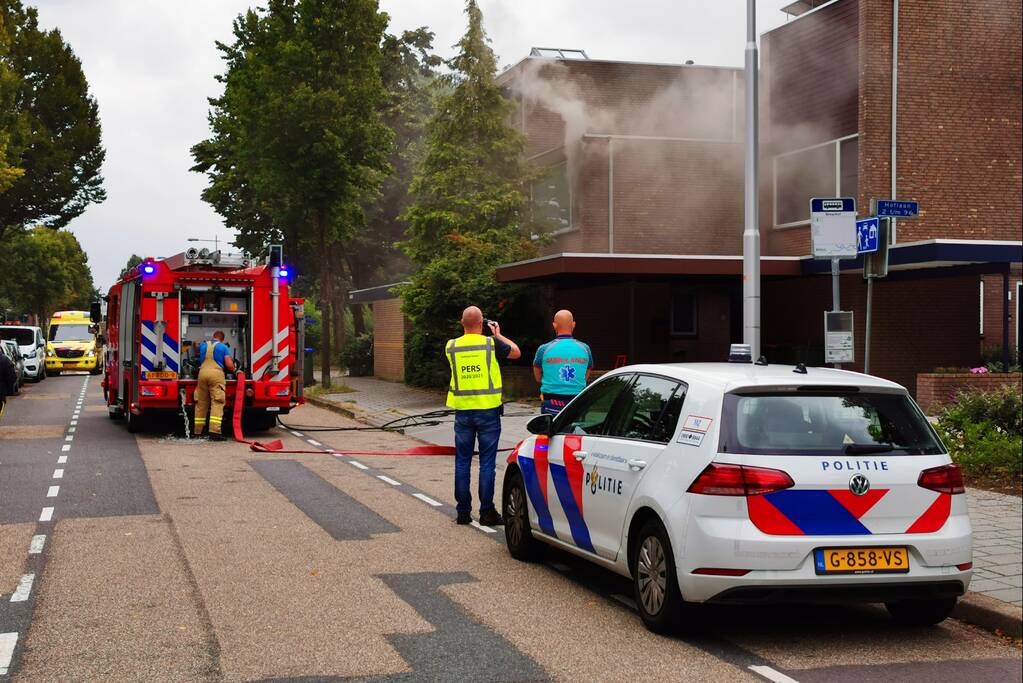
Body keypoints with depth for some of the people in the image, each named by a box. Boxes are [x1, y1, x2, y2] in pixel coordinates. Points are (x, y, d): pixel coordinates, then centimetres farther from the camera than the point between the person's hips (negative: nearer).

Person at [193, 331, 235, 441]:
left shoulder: (203, 345, 19)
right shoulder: (223, 347, 7)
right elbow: (229, 365, -2)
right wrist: (233, 369, 20)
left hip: (203, 372, 4)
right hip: (216, 374, -4)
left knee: (201, 403, 11)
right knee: (217, 403, -8)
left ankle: (197, 432, 15)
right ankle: (214, 432, -20)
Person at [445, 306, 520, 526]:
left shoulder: (451, 346, -1)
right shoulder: (492, 344, -8)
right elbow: (516, 352, 10)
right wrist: (498, 334, 22)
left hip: (463, 411, 2)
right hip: (488, 410, -2)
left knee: (462, 462, 9)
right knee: (486, 462, 2)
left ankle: (463, 512, 12)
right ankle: (486, 512, 3)